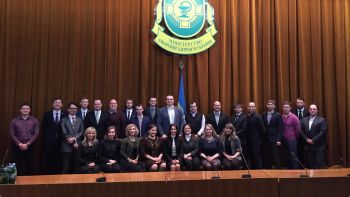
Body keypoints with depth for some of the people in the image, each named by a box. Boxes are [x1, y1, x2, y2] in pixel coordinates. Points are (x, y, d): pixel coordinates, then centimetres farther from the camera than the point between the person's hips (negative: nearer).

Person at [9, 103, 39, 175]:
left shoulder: (34, 120, 3)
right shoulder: (14, 121, 5)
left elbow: (36, 134, -3)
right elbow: (12, 134, 0)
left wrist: (27, 144, -11)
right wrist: (19, 144, -11)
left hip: (30, 146, 0)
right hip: (18, 147, 0)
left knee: (29, 166, 2)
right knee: (19, 166, 1)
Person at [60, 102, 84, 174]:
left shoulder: (80, 120, 14)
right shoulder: (64, 120, 4)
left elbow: (81, 132, 4)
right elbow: (64, 133, -5)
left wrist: (74, 138, -13)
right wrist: (73, 143, -10)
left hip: (77, 146, 3)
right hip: (67, 146, -2)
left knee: (76, 166, 5)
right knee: (66, 167, 0)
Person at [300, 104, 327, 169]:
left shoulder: (322, 120, -2)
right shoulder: (304, 120, 11)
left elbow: (323, 132, -12)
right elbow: (301, 131, 6)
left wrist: (313, 140, -15)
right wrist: (306, 139, -8)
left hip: (319, 147, -4)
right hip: (307, 147, 4)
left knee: (320, 165, -3)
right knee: (310, 165, 7)